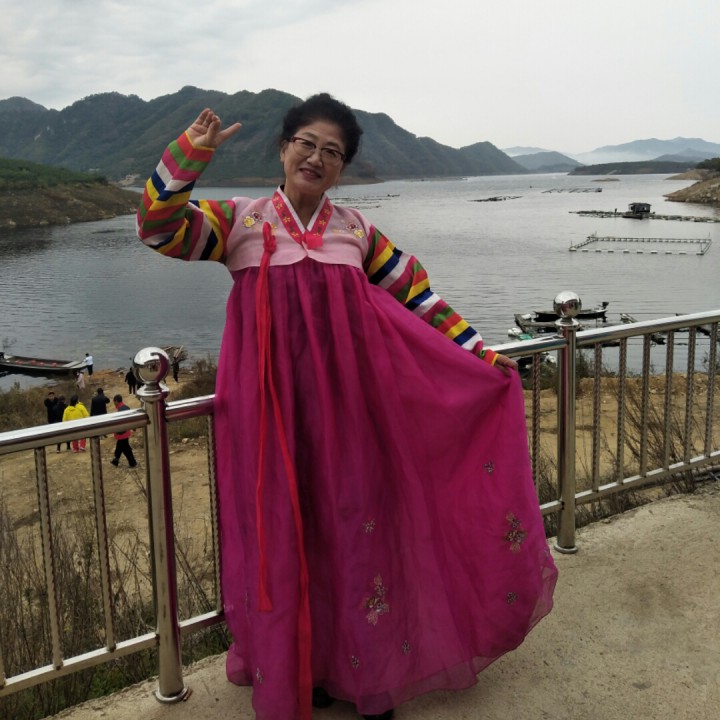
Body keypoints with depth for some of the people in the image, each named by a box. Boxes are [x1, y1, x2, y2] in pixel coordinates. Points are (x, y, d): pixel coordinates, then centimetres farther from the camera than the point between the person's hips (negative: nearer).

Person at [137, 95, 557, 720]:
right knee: (287, 532, 4)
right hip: (274, 406, -2)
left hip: (349, 398, 2)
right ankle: (298, 670, 23)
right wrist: (193, 152, -14)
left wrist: (477, 351, 12)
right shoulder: (239, 220, 5)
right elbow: (159, 228, -5)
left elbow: (417, 295, 13)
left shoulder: (357, 230, 11)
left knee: (357, 524, 7)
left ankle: (365, 669, 26)